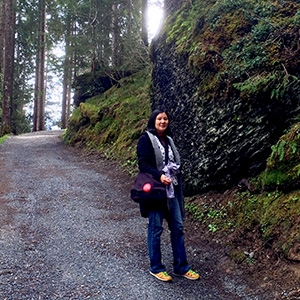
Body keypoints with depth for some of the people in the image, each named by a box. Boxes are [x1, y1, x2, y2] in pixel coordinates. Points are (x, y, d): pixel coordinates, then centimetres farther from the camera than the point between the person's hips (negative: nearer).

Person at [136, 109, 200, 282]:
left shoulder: (169, 140, 16)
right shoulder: (146, 139, -4)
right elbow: (143, 164, -13)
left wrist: (176, 177, 9)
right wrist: (159, 175, -25)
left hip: (171, 190, 7)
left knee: (178, 227, 8)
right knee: (156, 228, 1)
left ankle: (181, 267, 19)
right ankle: (156, 268, 15)